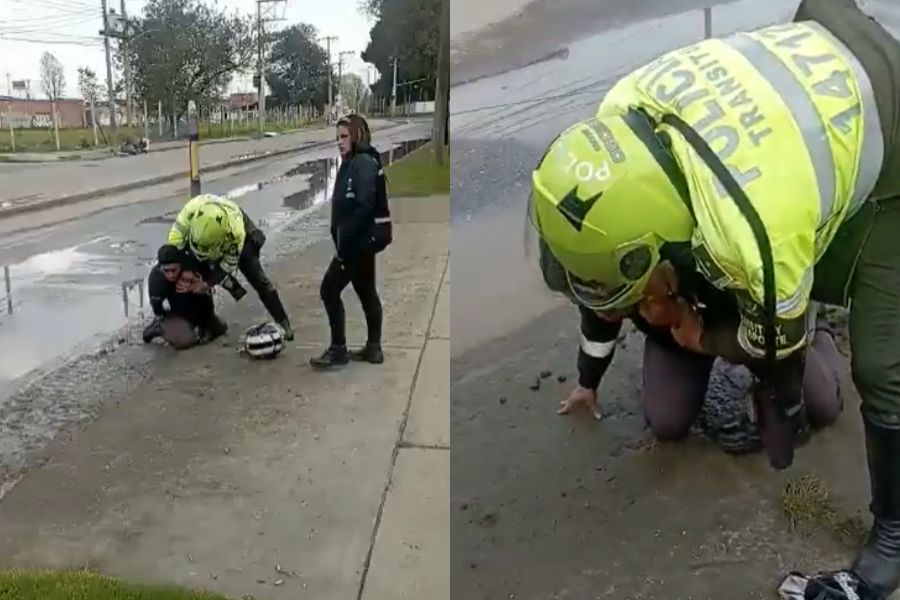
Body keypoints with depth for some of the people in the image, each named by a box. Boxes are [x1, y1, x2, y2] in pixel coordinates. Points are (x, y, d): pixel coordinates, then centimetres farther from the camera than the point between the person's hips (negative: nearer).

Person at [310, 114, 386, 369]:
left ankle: (338, 349, 4)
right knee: (366, 291, 14)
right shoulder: (352, 164, 15)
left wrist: (344, 243, -22)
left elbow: (364, 207, -24)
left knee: (329, 290, -5)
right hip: (361, 242, 10)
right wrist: (341, 241, 5)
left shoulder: (363, 163, -14)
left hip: (358, 242, -10)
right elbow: (344, 206, 12)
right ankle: (373, 348, 23)